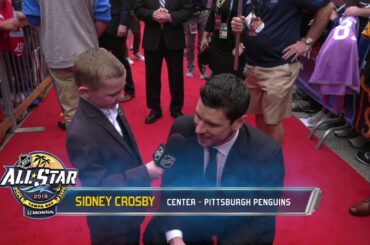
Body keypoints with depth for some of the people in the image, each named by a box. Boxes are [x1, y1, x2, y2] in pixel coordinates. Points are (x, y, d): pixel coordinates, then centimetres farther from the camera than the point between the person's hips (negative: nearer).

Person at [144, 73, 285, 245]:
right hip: (192, 213, 2)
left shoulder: (266, 154, -26)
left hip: (238, 225, -1)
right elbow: (170, 186, -9)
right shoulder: (182, 130, -21)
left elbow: (262, 221, -15)